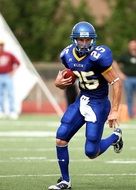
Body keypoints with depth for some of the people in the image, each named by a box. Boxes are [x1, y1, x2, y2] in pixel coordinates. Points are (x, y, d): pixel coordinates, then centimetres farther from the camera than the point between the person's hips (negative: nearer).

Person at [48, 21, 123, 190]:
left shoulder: (98, 57, -22)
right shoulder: (68, 55, -1)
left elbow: (116, 83, -18)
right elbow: (66, 80, 15)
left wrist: (114, 111, -19)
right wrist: (59, 82, -9)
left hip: (98, 105, -6)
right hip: (81, 100, 6)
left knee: (91, 152, -5)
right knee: (60, 139, -6)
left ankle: (115, 136, 27)